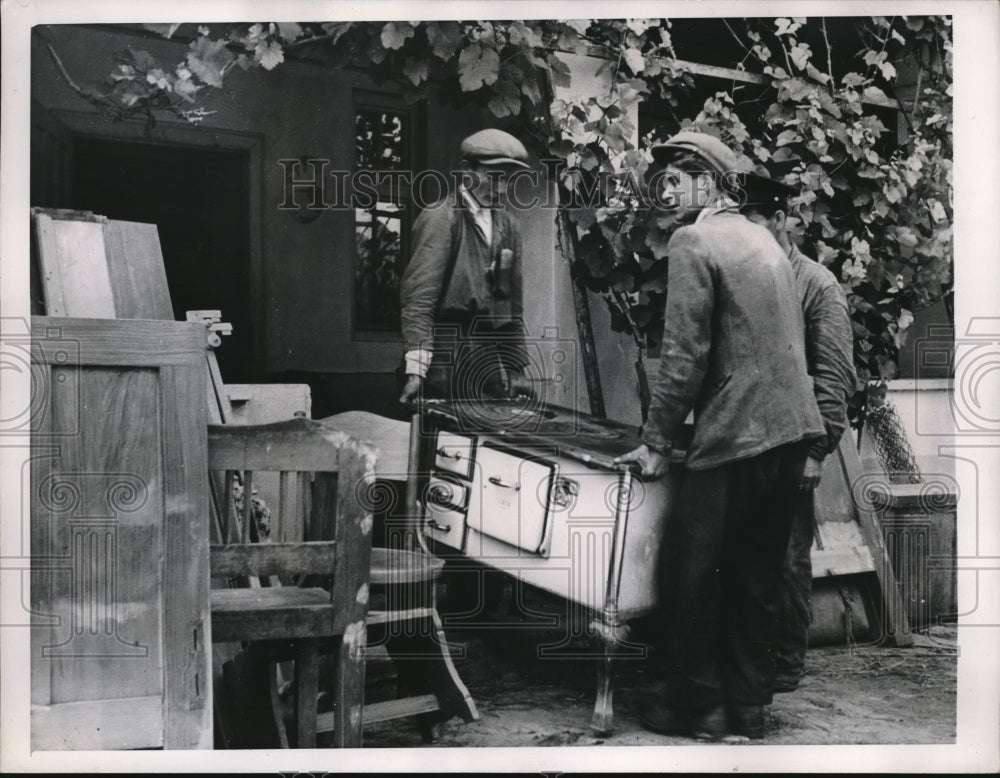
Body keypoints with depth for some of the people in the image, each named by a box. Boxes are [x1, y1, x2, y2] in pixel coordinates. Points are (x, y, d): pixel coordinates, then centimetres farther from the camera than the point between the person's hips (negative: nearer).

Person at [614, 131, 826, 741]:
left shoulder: (693, 242, -9)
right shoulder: (762, 236, 16)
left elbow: (685, 356, -15)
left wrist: (657, 443, -8)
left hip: (736, 437, -8)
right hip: (793, 429, 8)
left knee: (691, 574, 4)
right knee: (758, 575, 15)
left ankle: (697, 706, 12)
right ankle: (748, 706, 23)